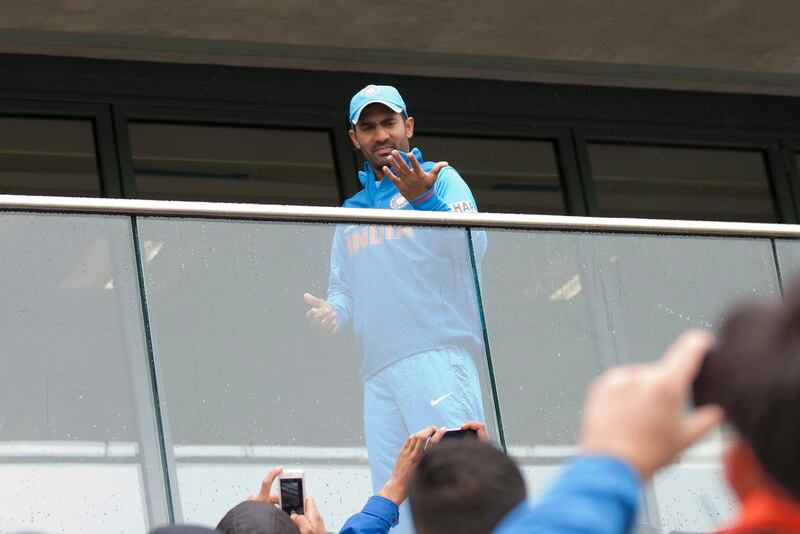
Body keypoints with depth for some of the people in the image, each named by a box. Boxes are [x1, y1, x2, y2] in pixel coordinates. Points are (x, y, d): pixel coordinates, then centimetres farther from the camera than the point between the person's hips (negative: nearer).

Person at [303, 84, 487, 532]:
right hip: (378, 371, 6)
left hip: (437, 356, -6)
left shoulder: (440, 180, 9)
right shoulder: (351, 213, 26)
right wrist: (334, 312, 4)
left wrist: (426, 200, -26)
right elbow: (344, 289, 28)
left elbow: (472, 247, -9)